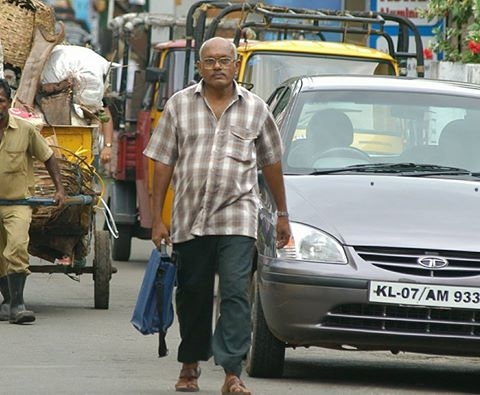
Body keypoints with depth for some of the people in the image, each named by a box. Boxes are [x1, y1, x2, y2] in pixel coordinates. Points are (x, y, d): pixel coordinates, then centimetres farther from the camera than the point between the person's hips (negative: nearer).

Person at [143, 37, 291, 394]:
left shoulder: (255, 109, 7)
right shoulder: (180, 105, 6)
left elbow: (272, 163, 15)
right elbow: (163, 162, 6)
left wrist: (282, 214, 17)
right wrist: (157, 217, 2)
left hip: (237, 218, -1)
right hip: (189, 218, 1)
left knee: (235, 293, -12)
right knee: (192, 295, 10)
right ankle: (190, 365, 26)